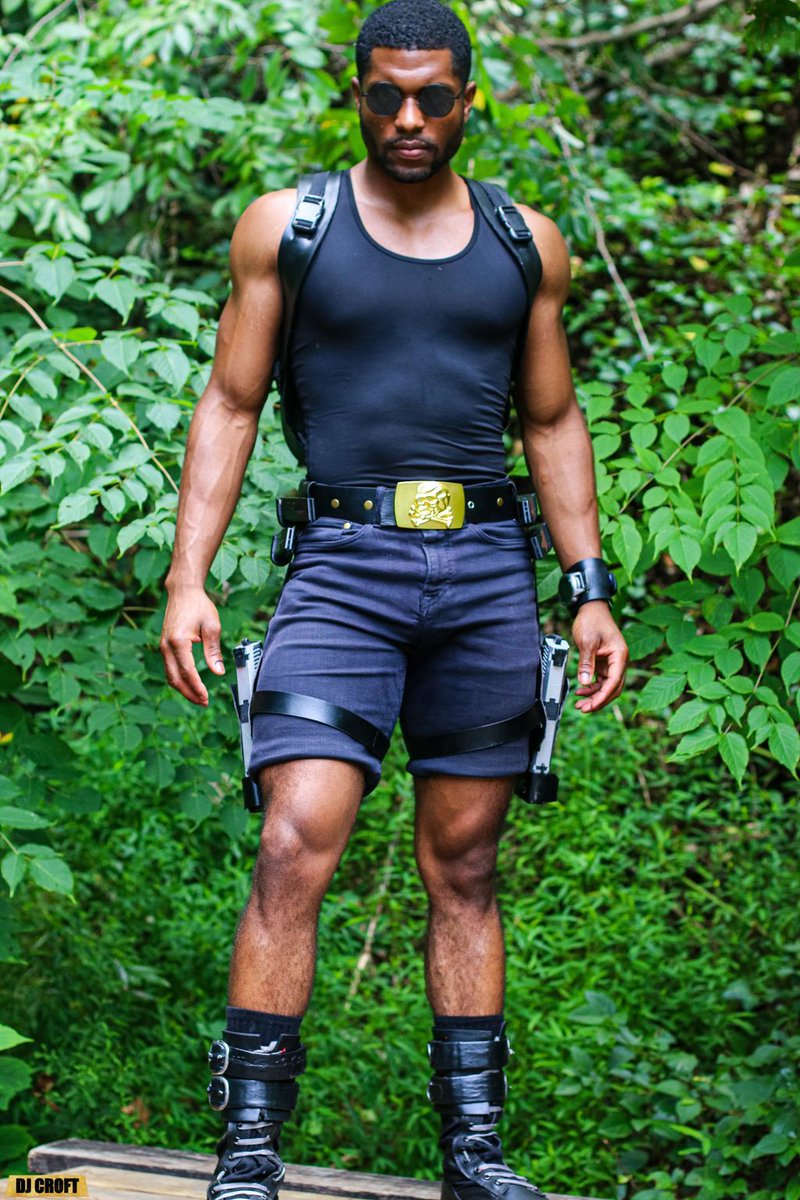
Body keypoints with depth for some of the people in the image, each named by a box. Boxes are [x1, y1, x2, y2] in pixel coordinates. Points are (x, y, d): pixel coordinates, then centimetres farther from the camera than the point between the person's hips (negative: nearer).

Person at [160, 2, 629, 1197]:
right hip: (344, 566, -2)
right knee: (295, 851, -14)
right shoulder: (286, 227, 6)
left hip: (487, 571, 2)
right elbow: (228, 406, 6)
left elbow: (554, 422, 17)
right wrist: (188, 579, -3)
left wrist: (592, 587, 10)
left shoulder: (527, 243, 12)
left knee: (465, 870, 6)